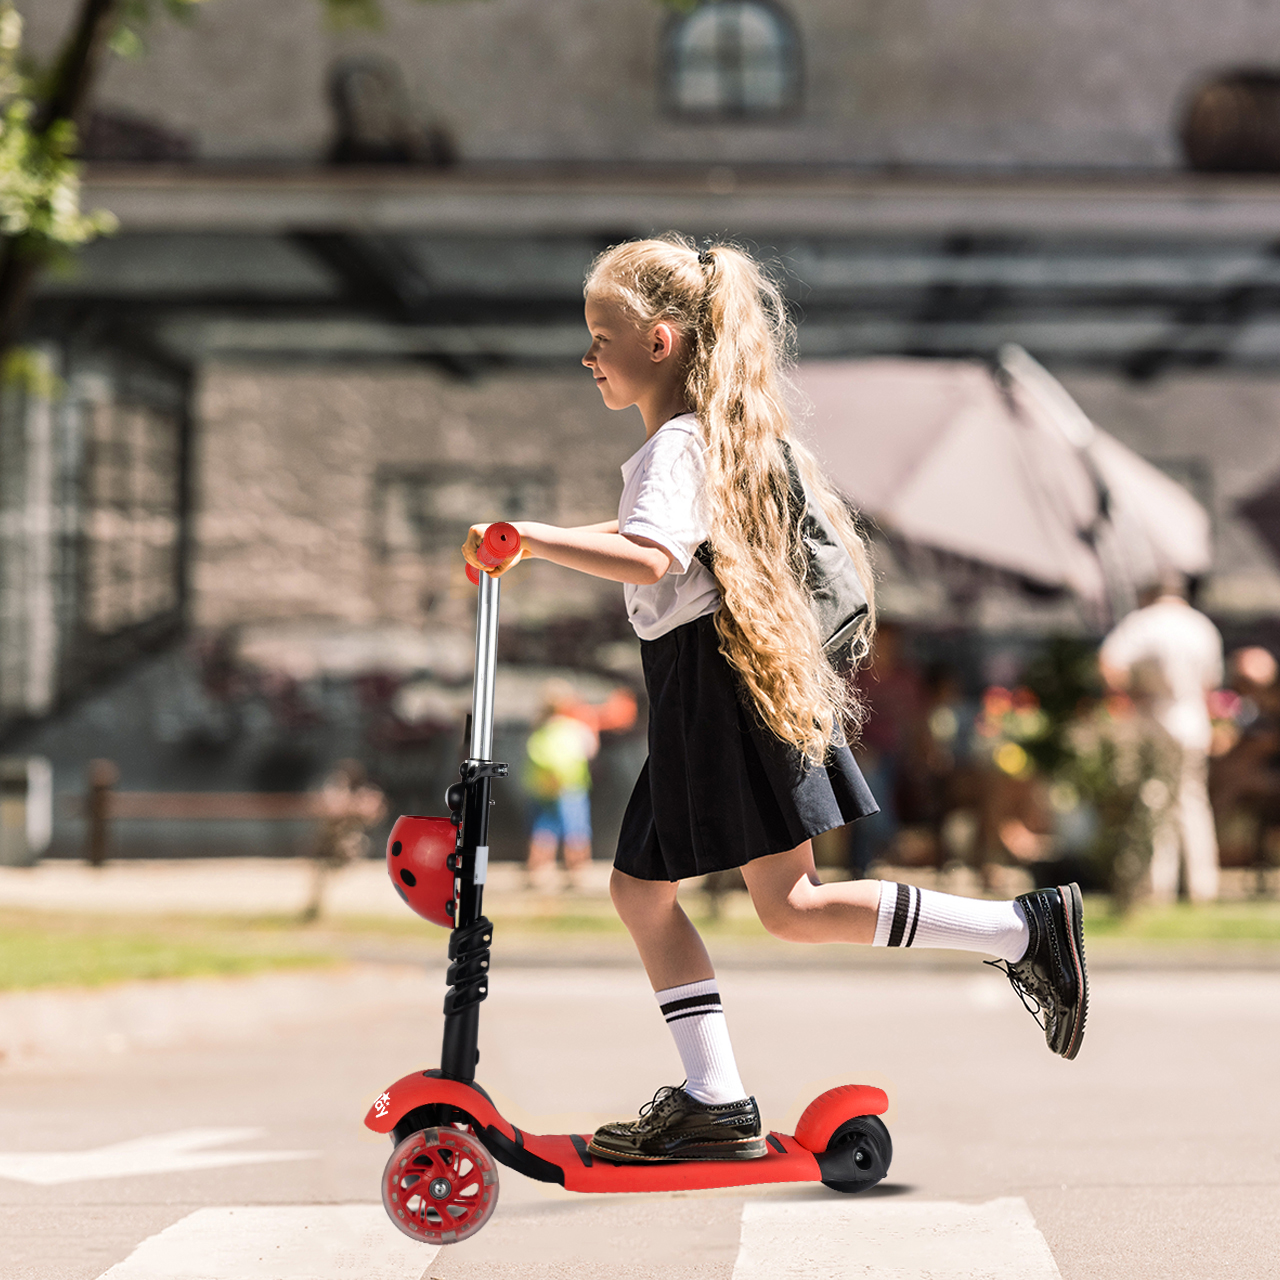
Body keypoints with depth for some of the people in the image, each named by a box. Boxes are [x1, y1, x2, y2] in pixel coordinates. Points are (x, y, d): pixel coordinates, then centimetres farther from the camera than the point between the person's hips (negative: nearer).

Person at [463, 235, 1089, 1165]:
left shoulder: (675, 447, -16)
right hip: (698, 696, 10)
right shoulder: (721, 434, 16)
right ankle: (715, 1101, 11)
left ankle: (1025, 930, -4)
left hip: (724, 685, -10)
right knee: (642, 889, 10)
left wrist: (533, 540, -35)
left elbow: (647, 559, -35)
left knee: (792, 908, -7)